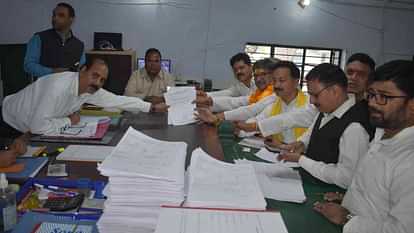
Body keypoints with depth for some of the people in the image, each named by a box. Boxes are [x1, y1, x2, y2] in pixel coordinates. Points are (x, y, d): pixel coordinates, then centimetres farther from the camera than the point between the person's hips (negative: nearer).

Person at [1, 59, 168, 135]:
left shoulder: (91, 89, -14)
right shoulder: (58, 87, -37)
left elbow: (118, 100, -3)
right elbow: (38, 126, -39)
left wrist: (152, 107, -2)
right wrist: (68, 121, -25)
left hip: (32, 130, 7)